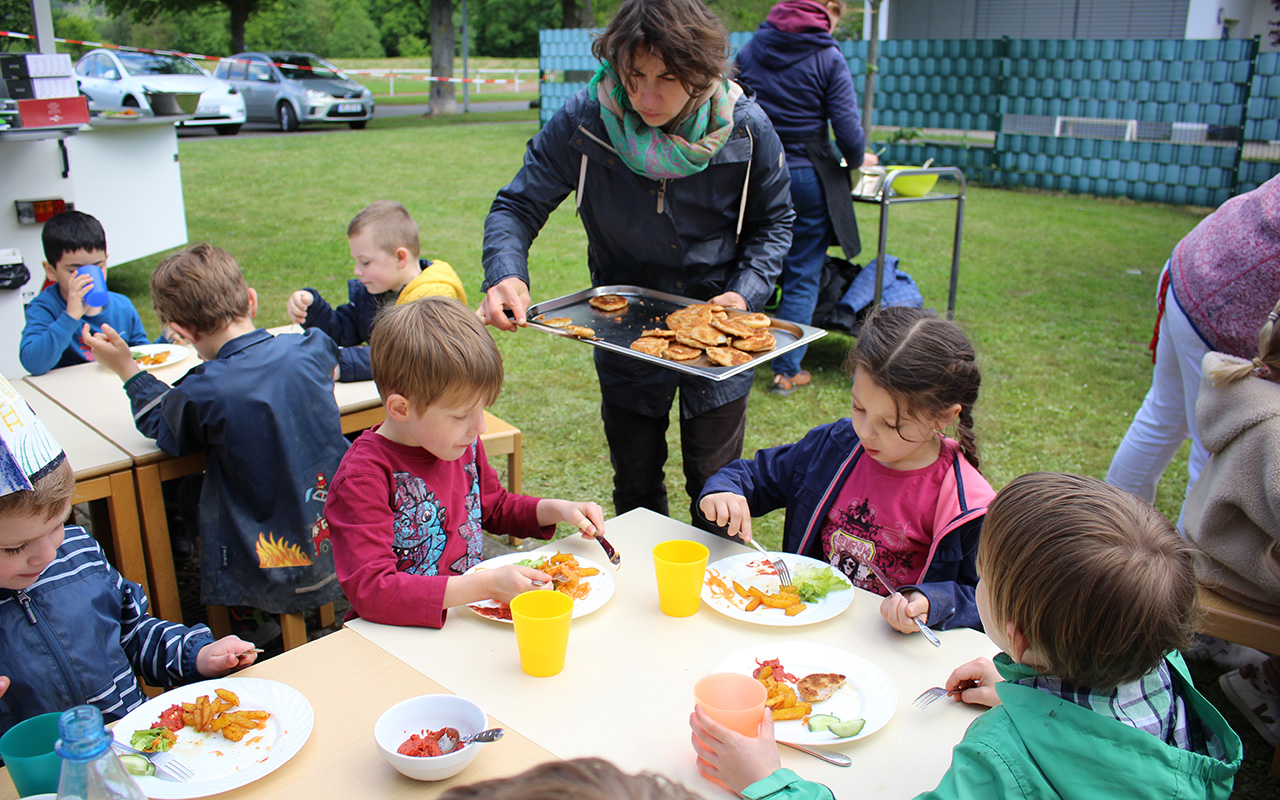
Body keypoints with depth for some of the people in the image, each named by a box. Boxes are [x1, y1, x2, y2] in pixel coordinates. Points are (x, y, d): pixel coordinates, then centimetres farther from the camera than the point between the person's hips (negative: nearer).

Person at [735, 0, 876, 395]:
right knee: (803, 277, 7)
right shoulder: (828, 58, -8)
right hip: (808, 177, -4)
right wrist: (857, 160, 10)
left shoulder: (750, 48, 3)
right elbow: (848, 132, -11)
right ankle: (786, 370, 11)